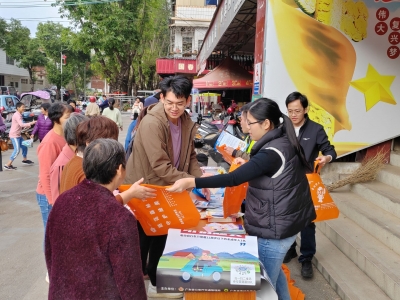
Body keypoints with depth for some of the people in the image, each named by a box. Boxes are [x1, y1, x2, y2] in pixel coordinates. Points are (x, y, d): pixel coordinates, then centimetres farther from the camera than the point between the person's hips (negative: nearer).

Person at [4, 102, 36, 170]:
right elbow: (21, 124, -31)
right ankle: (8, 165, -9)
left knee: (24, 146, 19)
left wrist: (27, 125, 3)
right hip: (14, 135, -10)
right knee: (17, 150, -12)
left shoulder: (19, 115, 13)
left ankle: (25, 160, 38)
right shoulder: (17, 115, -18)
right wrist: (31, 123, -31)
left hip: (18, 135, 10)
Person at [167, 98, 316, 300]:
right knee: (274, 273, 27)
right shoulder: (284, 143, 4)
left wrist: (191, 182, -33)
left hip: (274, 229, -10)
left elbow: (234, 179, -33)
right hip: (285, 221, 10)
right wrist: (248, 165, 11)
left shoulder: (273, 152, -25)